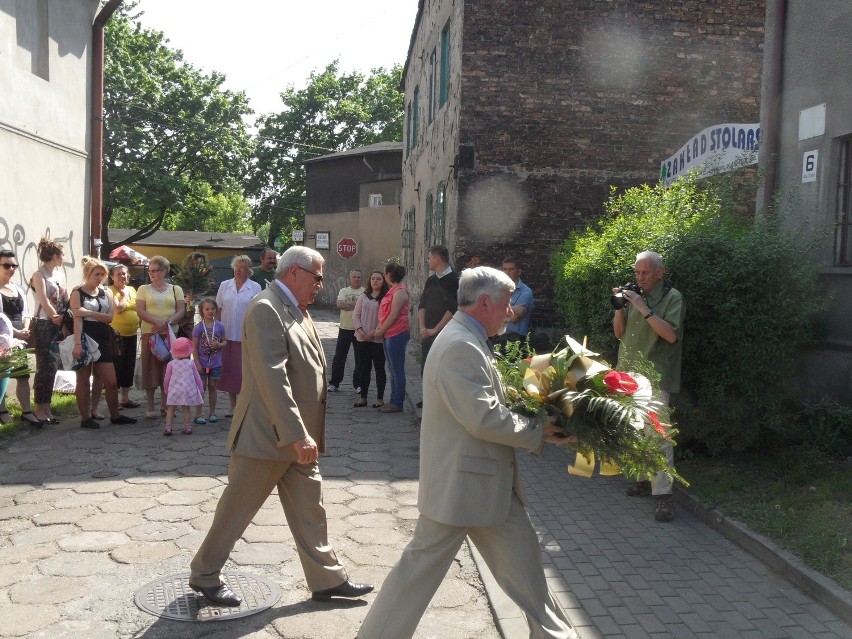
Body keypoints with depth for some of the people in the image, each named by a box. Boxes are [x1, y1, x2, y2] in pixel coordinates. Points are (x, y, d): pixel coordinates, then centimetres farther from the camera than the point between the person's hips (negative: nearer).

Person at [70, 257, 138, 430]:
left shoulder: (106, 293, 11)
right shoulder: (78, 293, -3)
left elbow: (109, 317, -1)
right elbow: (77, 319, -13)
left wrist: (89, 313, -15)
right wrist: (77, 344, -21)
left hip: (102, 339, 5)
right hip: (85, 338, -5)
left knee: (111, 381, 5)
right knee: (84, 380, 4)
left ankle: (115, 415, 17)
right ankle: (85, 418, 11)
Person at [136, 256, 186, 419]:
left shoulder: (176, 289, 9)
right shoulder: (144, 289, 8)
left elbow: (181, 311, 1)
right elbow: (140, 311, -3)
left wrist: (167, 323, -16)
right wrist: (157, 322, -18)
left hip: (170, 334, 1)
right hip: (149, 334, -1)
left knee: (167, 369, 4)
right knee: (150, 368, 0)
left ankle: (165, 405, 13)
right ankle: (150, 407, 5)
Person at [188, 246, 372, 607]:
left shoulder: (297, 311, 12)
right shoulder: (266, 309, -18)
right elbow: (272, 377, -26)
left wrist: (307, 433, 15)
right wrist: (297, 435, -28)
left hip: (299, 436, 9)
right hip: (268, 435, -9)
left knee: (309, 511, 14)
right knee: (237, 508, 7)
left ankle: (327, 579, 23)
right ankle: (204, 575, 25)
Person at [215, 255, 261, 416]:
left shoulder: (255, 287, -1)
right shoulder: (225, 285, 6)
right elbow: (218, 310, 10)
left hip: (246, 336, -3)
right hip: (227, 335, 3)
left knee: (244, 371, 0)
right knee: (228, 370, 8)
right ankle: (233, 406, 19)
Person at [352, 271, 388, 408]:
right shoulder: (363, 296, 11)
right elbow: (355, 315, 8)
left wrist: (375, 332, -17)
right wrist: (360, 330, -8)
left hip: (378, 339, -4)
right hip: (362, 338, 4)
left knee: (379, 368, 2)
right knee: (364, 368, 9)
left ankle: (380, 398, 9)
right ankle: (363, 397, 16)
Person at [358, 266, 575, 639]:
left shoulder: (469, 341, 10)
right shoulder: (460, 346, -23)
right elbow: (484, 419, -27)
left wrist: (538, 414, 4)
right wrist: (538, 431, -14)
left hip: (489, 481, 10)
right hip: (459, 483, -10)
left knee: (522, 552, 19)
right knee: (422, 566, 3)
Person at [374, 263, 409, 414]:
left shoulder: (399, 291, -13)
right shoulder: (392, 290, 17)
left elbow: (394, 315, -18)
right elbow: (385, 313, 17)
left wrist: (381, 331, -10)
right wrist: (379, 328, 4)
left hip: (397, 334, -10)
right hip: (389, 335, 10)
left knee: (397, 370, -4)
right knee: (393, 369, 14)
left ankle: (398, 403, 0)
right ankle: (393, 401, 21)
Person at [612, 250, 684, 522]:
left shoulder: (672, 297, -4)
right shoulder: (634, 296, 14)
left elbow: (671, 335, -16)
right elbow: (619, 333, 15)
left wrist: (644, 309, -19)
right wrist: (620, 307, -2)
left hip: (655, 378, -6)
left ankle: (662, 494, -9)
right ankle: (646, 478, 23)